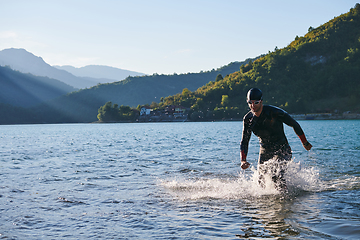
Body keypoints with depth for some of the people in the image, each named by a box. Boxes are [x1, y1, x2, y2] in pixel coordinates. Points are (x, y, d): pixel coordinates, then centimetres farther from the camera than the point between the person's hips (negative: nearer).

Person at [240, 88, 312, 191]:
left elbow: (294, 124, -8)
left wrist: (305, 143, 2)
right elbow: (244, 142, -2)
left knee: (276, 175, -25)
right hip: (264, 151, 5)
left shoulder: (274, 112, -21)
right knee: (262, 182, 4)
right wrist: (243, 160, -19)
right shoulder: (248, 119, -8)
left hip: (282, 150, -5)